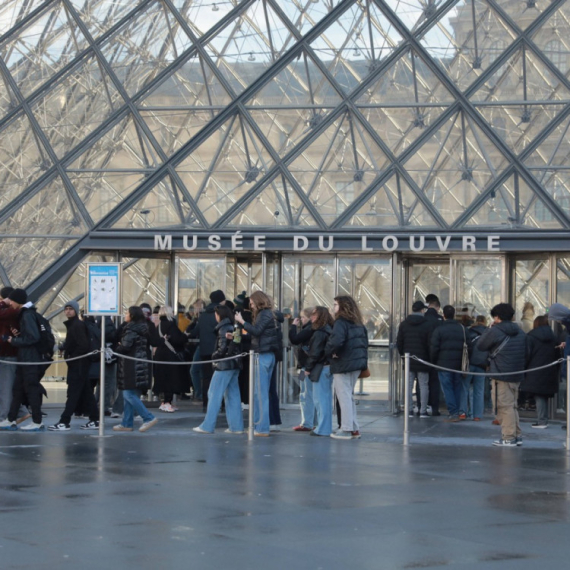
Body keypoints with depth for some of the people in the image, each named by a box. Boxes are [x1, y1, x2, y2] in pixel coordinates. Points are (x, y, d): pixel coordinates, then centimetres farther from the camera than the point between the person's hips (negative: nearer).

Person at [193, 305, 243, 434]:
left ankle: (207, 426, -3)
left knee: (214, 395, -4)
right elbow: (236, 347, 11)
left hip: (224, 365, -8)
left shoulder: (223, 329, -11)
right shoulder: (233, 327, 13)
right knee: (232, 395, 9)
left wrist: (214, 356, -1)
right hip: (234, 365, 8)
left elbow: (223, 348, -16)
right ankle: (236, 426, 7)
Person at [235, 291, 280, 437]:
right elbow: (257, 334, 16)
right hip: (267, 355, 10)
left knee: (261, 393, -8)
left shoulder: (265, 314, -9)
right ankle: (258, 425, 17)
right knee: (259, 392, 13)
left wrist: (242, 322, -15)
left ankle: (263, 428, -8)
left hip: (263, 355, -10)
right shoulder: (266, 314, 19)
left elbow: (256, 331, -21)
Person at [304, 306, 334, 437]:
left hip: (320, 368, -10)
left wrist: (308, 368, -9)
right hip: (328, 367, 10)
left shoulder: (319, 333, -17)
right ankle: (325, 427, 20)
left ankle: (322, 429, -3)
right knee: (326, 398, 14)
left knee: (320, 399, -5)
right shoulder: (329, 330, 12)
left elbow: (314, 353, -18)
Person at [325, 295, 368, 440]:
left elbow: (335, 341, -29)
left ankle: (347, 429, -1)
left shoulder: (341, 322, -15)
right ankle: (354, 429, 18)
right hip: (357, 364, 8)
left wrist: (329, 352, -11)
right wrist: (363, 359, 17)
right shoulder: (358, 324, 13)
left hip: (343, 365, -8)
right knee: (349, 396, 17)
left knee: (344, 396, -2)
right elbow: (365, 343, 16)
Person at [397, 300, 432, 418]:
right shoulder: (427, 325, -6)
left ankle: (409, 410, 5)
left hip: (408, 360, 3)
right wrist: (430, 358, 3)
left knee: (408, 385, 6)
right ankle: (423, 411, 1)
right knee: (424, 385, 3)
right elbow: (430, 344, -8)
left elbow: (399, 343, 6)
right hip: (423, 360, -3)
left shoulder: (404, 324, 4)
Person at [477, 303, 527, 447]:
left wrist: (489, 329, 8)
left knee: (504, 406, -4)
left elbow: (480, 345, -1)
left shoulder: (495, 331, -11)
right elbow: (525, 352, 17)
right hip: (517, 374, 8)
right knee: (512, 405, 16)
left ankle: (508, 438, -5)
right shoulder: (520, 332, 12)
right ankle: (517, 435, 16)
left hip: (501, 375, -8)